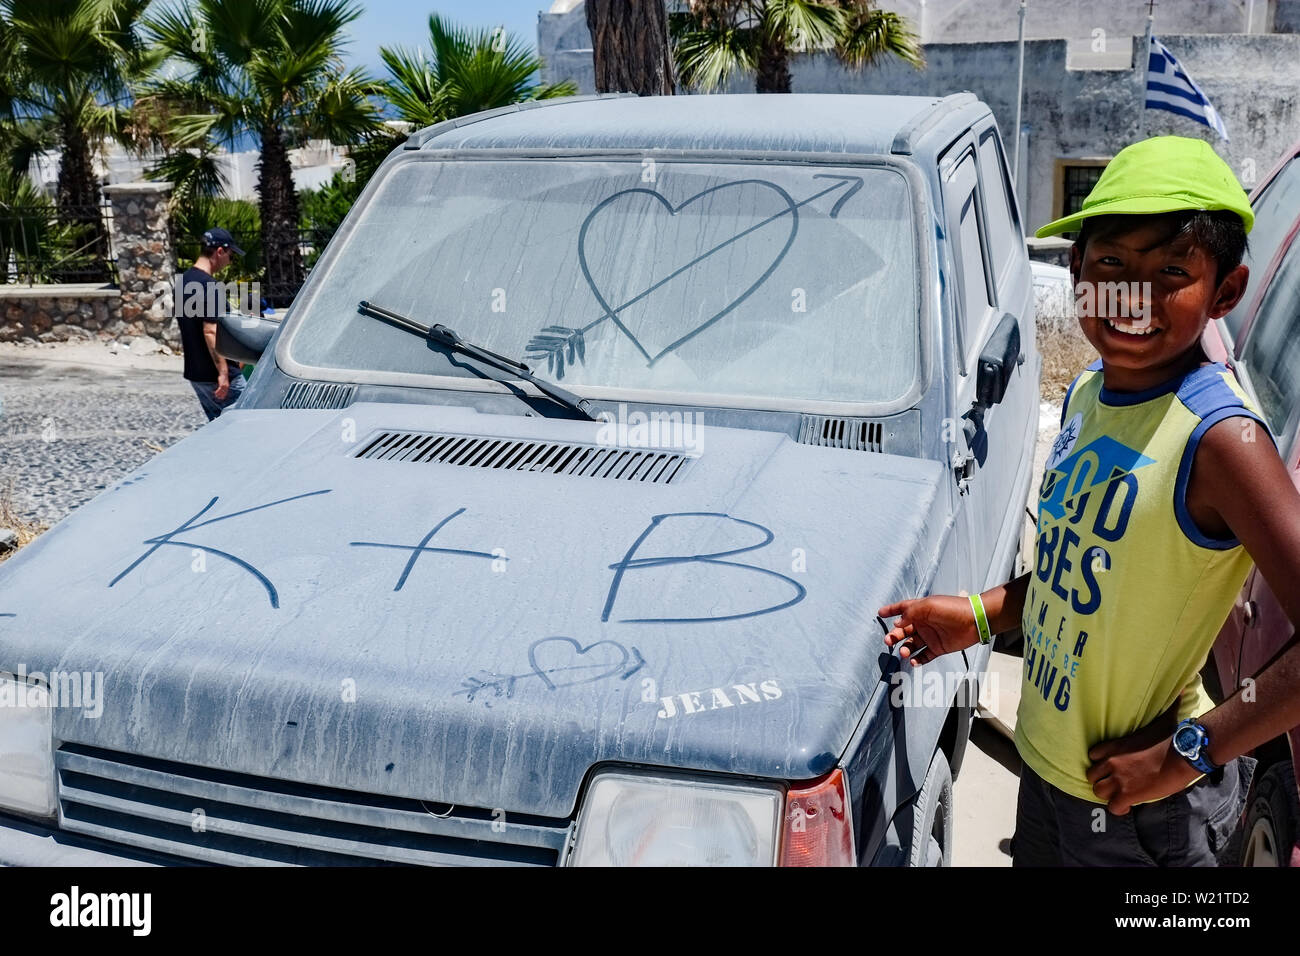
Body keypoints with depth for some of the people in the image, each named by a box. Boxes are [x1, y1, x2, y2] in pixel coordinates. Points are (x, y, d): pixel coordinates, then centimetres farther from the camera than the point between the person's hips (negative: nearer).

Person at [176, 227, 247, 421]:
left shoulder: (184, 281, 12)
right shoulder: (210, 286, -18)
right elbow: (211, 332, -24)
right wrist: (223, 372, -24)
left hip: (194, 373, 9)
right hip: (214, 374, -9)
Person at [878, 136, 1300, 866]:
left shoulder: (1219, 436, -25)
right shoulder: (1087, 395, 0)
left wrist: (1189, 751, -25)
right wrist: (981, 615, 4)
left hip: (1143, 809, -7)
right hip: (1049, 761, 7)